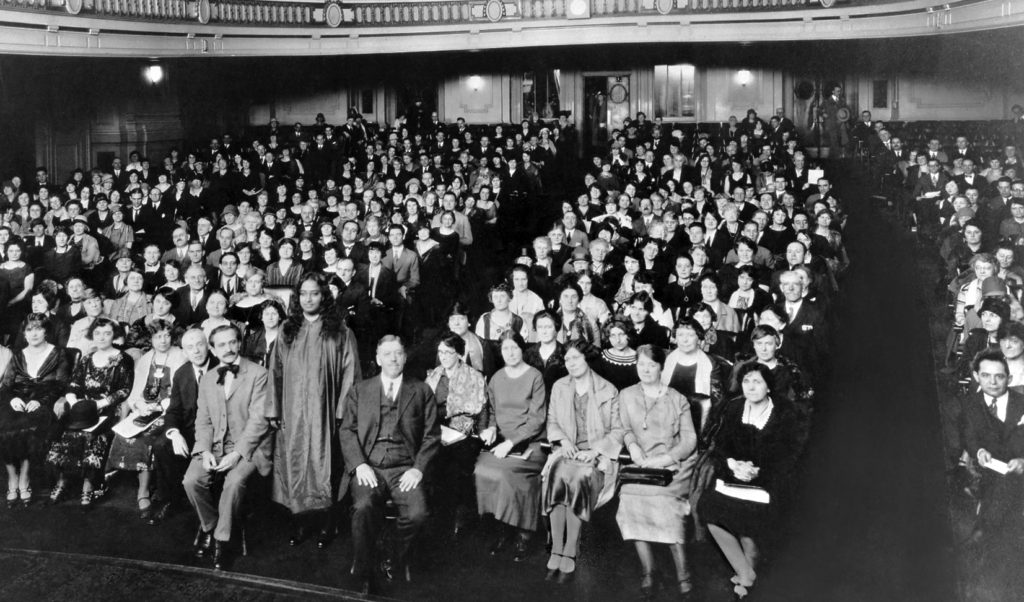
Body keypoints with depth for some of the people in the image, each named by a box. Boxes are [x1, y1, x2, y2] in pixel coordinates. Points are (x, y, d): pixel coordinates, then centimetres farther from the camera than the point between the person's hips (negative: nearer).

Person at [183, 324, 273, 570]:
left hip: (247, 446, -4)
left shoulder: (258, 375, -5)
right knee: (191, 480, -21)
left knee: (234, 481, -32)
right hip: (214, 445, 5)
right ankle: (209, 524, 8)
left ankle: (222, 539, -10)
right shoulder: (207, 379, 14)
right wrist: (205, 451, -8)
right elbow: (203, 420, 10)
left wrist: (237, 453, -19)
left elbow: (259, 420, -11)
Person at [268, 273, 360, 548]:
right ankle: (300, 520, 17)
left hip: (323, 412, -2)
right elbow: (275, 372, 7)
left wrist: (342, 411, -10)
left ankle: (325, 523, 14)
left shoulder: (340, 332, 0)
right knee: (294, 465, 4)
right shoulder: (286, 331, 8)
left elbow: (349, 373, -3)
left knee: (321, 466, 0)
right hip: (292, 413, 2)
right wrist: (274, 410, 1)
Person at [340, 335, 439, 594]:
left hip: (404, 468, 0)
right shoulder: (359, 390, 14)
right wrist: (359, 464, -9)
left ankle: (398, 560, 2)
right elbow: (347, 431, 6)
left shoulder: (422, 391, 12)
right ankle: (364, 578, -15)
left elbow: (432, 435, 7)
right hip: (368, 466, 0)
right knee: (364, 507, -31)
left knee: (417, 513, -28)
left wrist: (418, 468, -7)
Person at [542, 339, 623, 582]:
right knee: (556, 475, -32)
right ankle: (556, 551, -28)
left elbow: (618, 430, 2)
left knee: (579, 478, -34)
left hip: (598, 454, -3)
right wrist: (563, 440, -4)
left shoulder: (608, 390, 3)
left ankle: (569, 554, -27)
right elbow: (552, 422, 17)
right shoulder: (559, 387, 15)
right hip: (568, 450, 3)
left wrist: (595, 450, -12)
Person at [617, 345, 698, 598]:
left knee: (663, 500, -27)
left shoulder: (677, 399, 10)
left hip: (671, 463, -2)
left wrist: (664, 459, -11)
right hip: (639, 463, 2)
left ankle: (682, 571, -17)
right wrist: (632, 445, -10)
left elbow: (689, 440, 3)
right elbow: (625, 429, 12)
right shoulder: (626, 395, 17)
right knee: (633, 499, -25)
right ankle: (647, 571, -15)